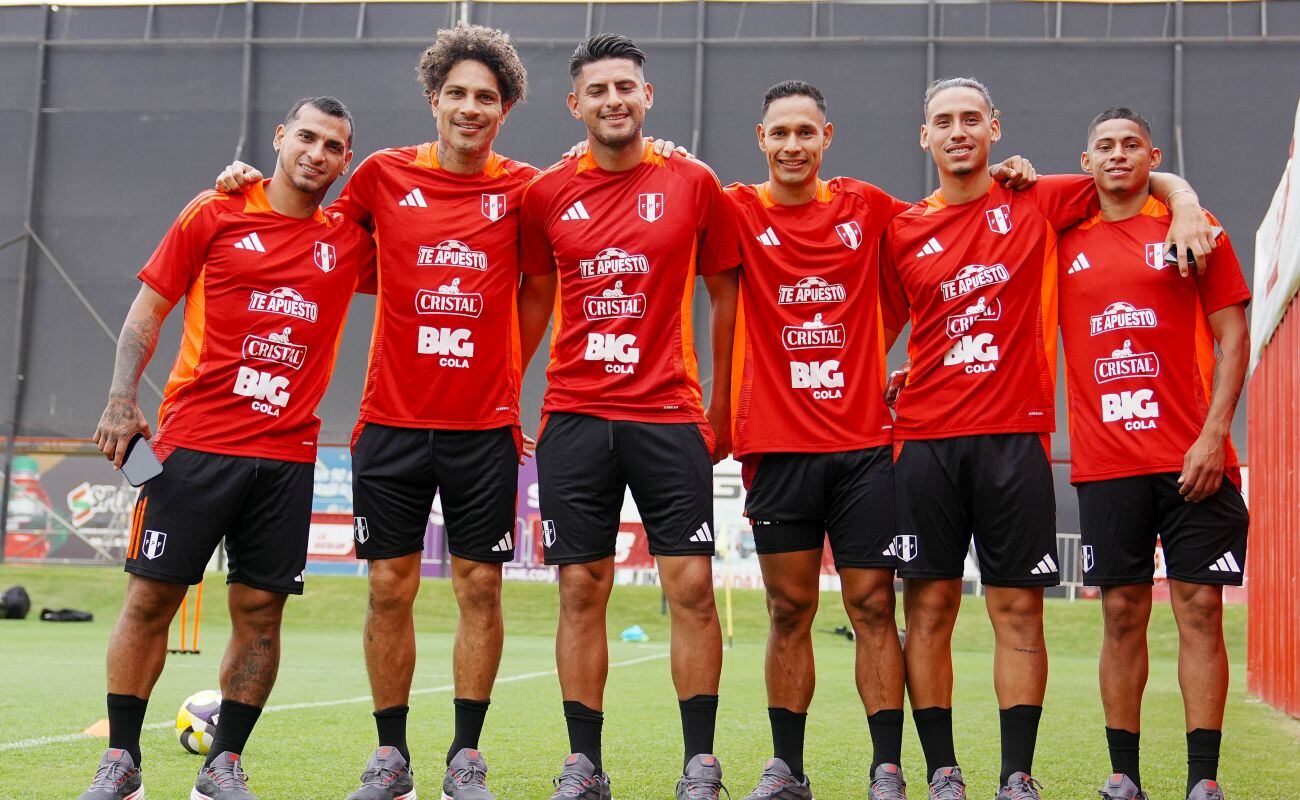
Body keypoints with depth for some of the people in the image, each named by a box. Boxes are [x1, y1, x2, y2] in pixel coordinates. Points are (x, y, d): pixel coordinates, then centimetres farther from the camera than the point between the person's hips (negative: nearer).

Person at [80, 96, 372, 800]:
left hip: (287, 455, 2)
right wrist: (121, 399, -5)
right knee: (150, 597, 0)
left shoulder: (349, 241, 9)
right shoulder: (216, 214, 4)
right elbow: (149, 308, 6)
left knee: (260, 610, 2)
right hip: (195, 443, -2)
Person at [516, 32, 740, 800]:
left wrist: (721, 408, 6)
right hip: (575, 416, 2)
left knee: (692, 587, -2)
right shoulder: (546, 195, 6)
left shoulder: (693, 184, 2)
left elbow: (725, 293, 8)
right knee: (581, 592, 4)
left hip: (670, 415, -1)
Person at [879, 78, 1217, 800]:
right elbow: (875, 331, 18)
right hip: (925, 438, 1)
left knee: (1019, 609, 0)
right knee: (929, 607, 1)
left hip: (1015, 435, -1)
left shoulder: (1039, 202, 7)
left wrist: (1182, 201, -3)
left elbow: (1151, 176, 16)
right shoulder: (904, 230, 11)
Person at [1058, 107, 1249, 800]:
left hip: (1193, 459, -2)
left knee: (1200, 608, -2)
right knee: (1122, 613, 4)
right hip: (1106, 462, 2)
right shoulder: (1066, 240, 11)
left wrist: (1212, 436, -8)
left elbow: (1232, 334, 1)